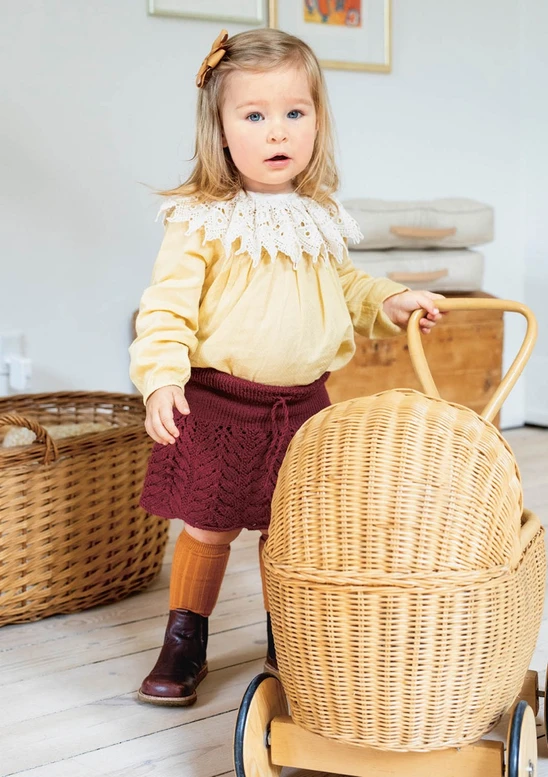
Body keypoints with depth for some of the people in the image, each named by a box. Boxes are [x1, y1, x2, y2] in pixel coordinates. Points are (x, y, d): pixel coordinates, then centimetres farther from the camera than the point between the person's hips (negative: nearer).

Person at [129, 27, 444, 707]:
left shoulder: (319, 218, 6)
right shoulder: (202, 220, -12)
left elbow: (341, 287, 22)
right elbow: (167, 307, -15)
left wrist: (388, 302, 7)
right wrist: (162, 378, -28)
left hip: (302, 403, 4)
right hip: (218, 403, -4)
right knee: (208, 529, 5)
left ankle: (286, 642, 31)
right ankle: (183, 647, 24)